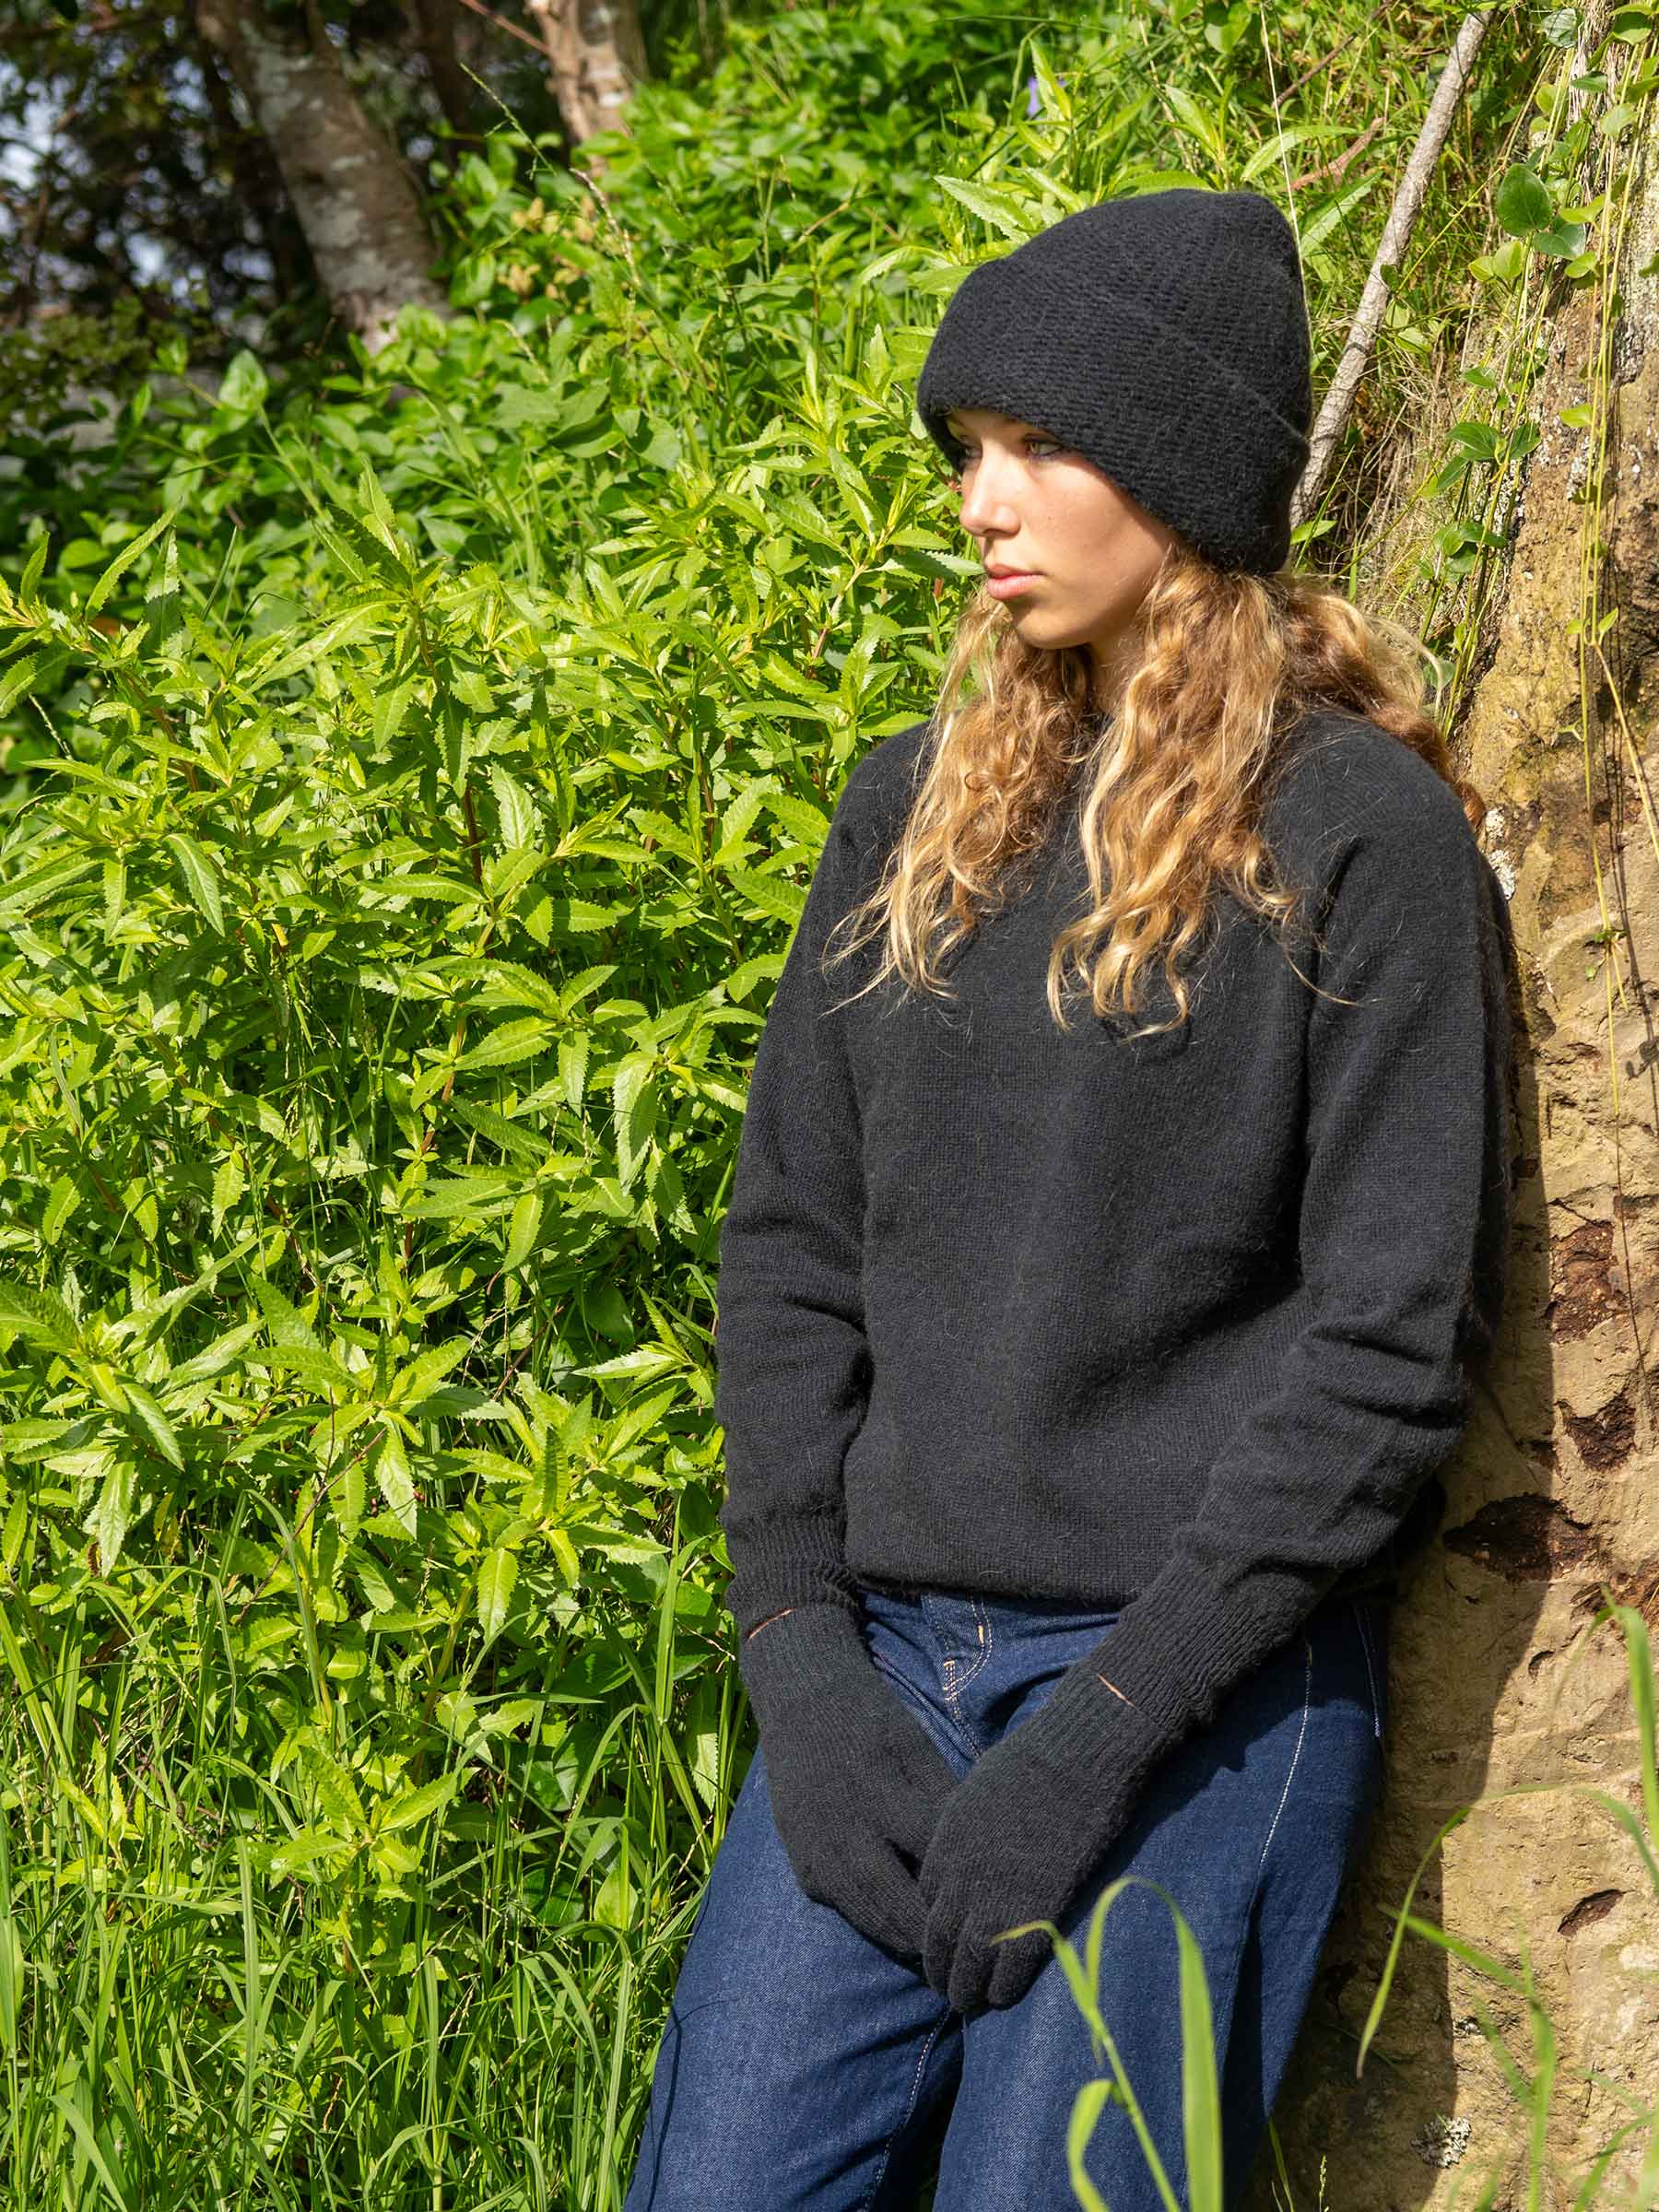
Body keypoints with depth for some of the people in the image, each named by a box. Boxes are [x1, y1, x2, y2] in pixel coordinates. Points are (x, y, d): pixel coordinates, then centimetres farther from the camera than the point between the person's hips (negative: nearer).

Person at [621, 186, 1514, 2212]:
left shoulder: (1360, 830, -4)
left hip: (1198, 1683, -5)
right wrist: (798, 1654, -2)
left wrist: (1107, 1726, -13)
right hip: (884, 1671, 5)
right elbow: (791, 1242, 11)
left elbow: (1391, 1335, -9)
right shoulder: (916, 810, 12)